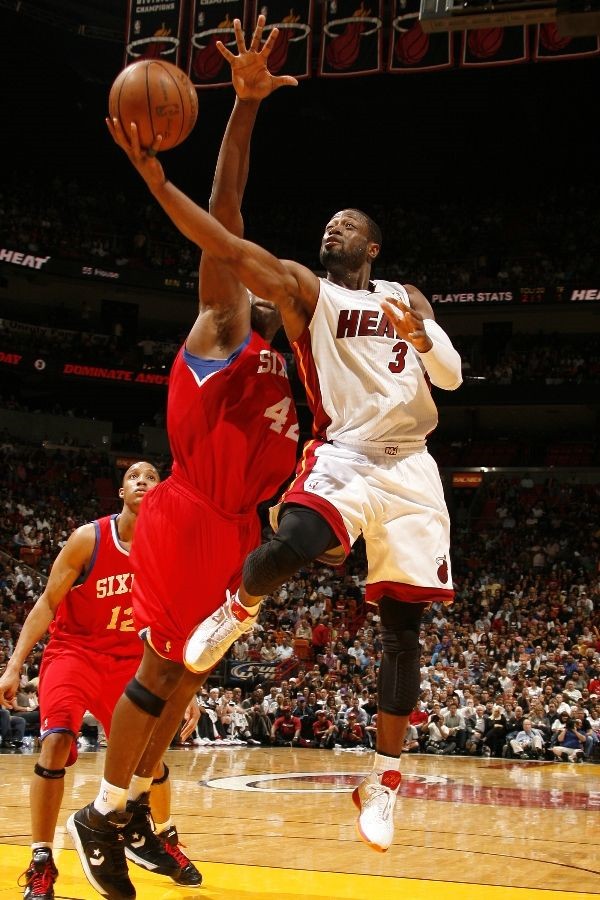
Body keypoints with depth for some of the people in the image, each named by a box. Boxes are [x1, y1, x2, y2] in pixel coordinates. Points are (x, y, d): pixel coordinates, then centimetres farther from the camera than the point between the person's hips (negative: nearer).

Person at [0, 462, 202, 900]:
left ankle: (163, 839, 37)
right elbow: (47, 603, -11)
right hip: (73, 650, -4)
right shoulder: (88, 538, -16)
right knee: (57, 741, -25)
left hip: (128, 659, 4)